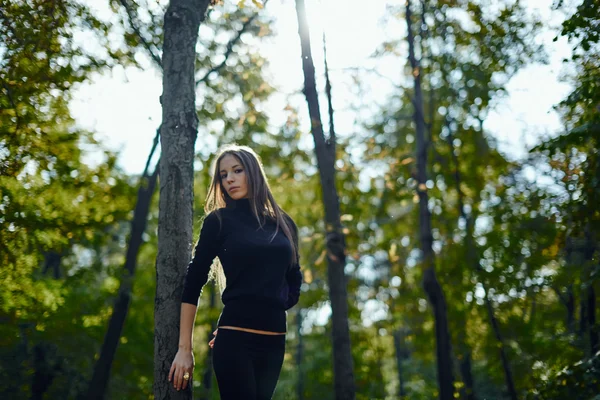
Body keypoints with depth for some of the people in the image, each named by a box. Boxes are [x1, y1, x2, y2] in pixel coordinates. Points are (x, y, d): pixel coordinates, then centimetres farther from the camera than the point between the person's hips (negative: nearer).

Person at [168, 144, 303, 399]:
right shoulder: (219, 220, 0)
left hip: (275, 341, 4)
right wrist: (184, 348, -7)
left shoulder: (283, 223, 11)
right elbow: (193, 284, -3)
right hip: (235, 339, -4)